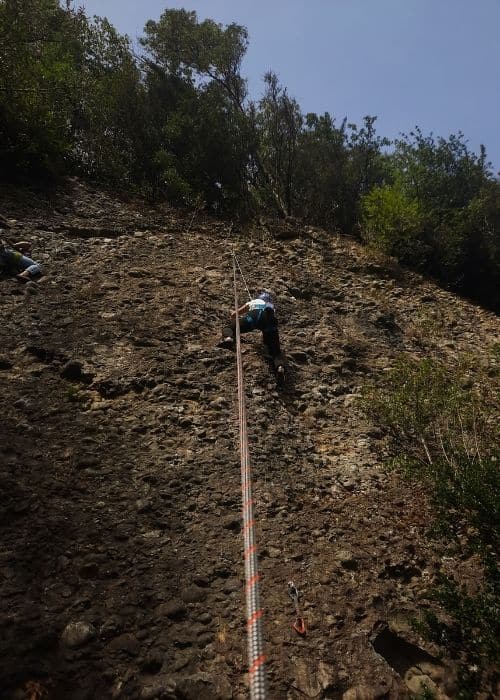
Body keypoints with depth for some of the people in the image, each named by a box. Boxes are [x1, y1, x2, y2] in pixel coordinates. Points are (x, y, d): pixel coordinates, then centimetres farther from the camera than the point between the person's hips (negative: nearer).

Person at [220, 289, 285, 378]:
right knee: (275, 349, -4)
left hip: (254, 314, -1)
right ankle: (279, 365, -37)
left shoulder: (252, 302, 40)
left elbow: (233, 314, 42)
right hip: (269, 318, 1)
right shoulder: (272, 306, 45)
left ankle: (227, 338, -31)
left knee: (228, 328, 6)